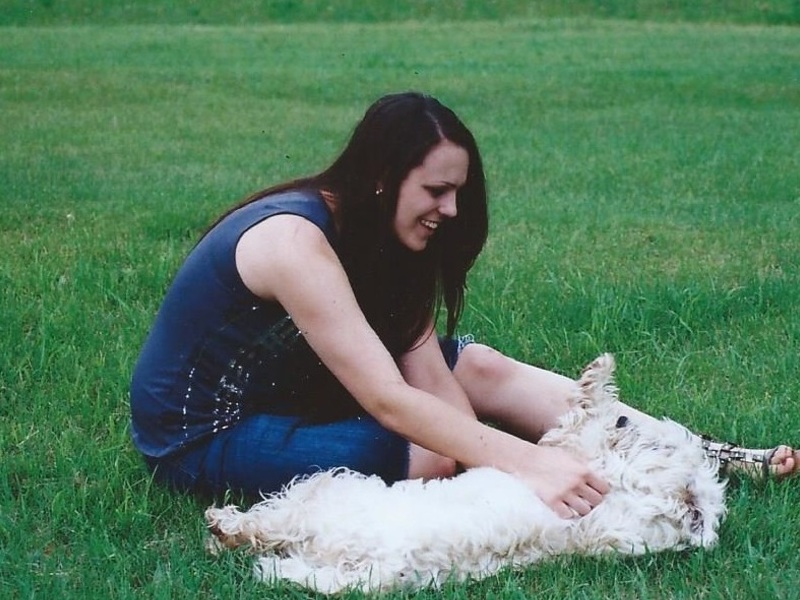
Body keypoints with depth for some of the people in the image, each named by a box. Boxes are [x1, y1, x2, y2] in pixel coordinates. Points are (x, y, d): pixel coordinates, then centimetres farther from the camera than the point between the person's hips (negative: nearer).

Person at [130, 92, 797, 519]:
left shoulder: (384, 238, -3)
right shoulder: (295, 240, -30)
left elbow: (430, 381, -11)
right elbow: (388, 401, -36)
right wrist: (528, 464, -40)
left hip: (288, 384, 8)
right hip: (200, 435, -8)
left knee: (477, 367, -4)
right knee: (437, 454, -28)